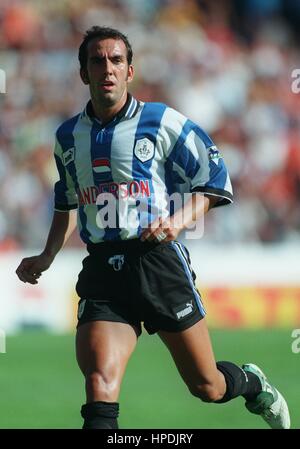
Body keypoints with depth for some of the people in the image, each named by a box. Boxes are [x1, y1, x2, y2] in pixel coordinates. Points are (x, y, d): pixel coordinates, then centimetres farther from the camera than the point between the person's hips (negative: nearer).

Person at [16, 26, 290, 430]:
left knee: (208, 388, 9)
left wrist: (180, 220, -15)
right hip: (102, 271, 2)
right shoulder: (68, 137, 13)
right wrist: (46, 258, 18)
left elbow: (215, 180, 2)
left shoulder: (162, 122, 0)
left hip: (158, 259, -2)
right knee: (100, 384, -22)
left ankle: (254, 385, 43)